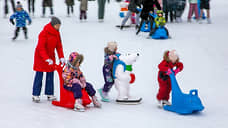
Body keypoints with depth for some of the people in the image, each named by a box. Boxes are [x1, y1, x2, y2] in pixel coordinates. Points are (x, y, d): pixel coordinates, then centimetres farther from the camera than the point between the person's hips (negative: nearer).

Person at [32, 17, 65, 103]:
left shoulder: (57, 33, 0)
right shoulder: (44, 33, -22)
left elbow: (59, 46, 2)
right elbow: (41, 47, -25)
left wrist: (61, 57, -9)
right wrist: (47, 59, -31)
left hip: (51, 56, 6)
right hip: (40, 57, -6)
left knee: (50, 75, 7)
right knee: (39, 76, -4)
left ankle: (49, 94, 15)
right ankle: (35, 95, 2)